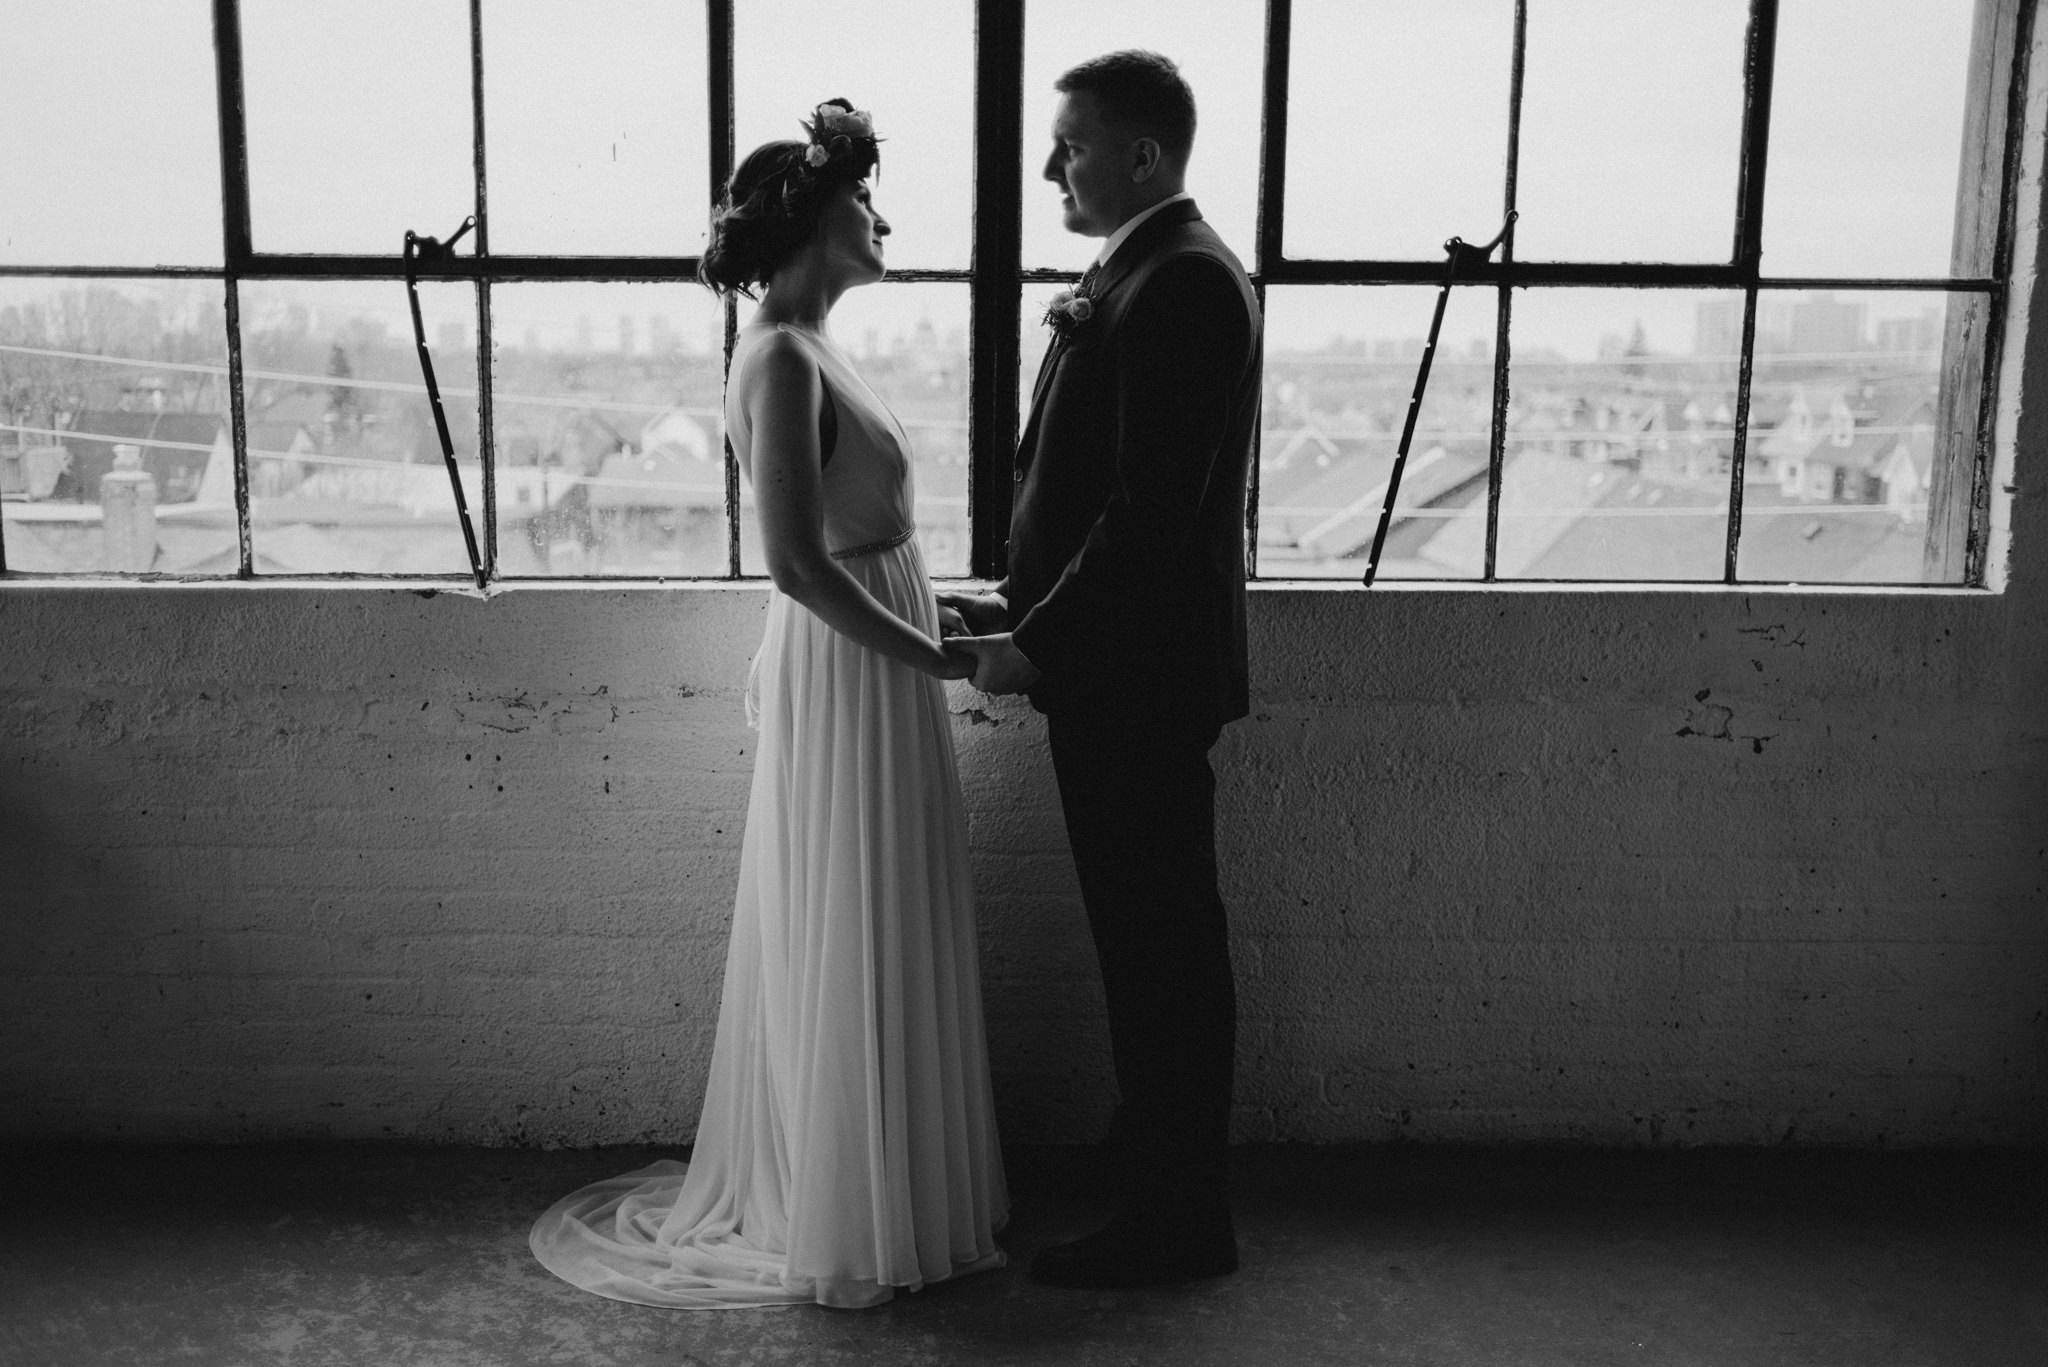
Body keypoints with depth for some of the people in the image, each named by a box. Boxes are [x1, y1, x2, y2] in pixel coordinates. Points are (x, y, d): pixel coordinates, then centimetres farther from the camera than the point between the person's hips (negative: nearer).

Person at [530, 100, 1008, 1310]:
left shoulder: (810, 350, 12)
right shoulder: (784, 359, -18)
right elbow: (798, 562, -25)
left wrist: (938, 615, 12)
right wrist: (938, 658, -21)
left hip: (870, 672, 10)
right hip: (849, 680, -10)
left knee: (870, 948, 18)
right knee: (853, 952, 2)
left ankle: (856, 1196, 33)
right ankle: (849, 1226, 18)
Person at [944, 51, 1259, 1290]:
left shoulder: (1181, 284, -17)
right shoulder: (1142, 273, 15)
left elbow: (1153, 505, -23)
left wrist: (1038, 645, -17)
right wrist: (1024, 605, 12)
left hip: (1142, 677, -10)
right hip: (1114, 667, 10)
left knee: (1163, 949, 1)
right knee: (1149, 943, 17)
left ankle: (1179, 1226, 14)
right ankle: (1163, 1179, 31)